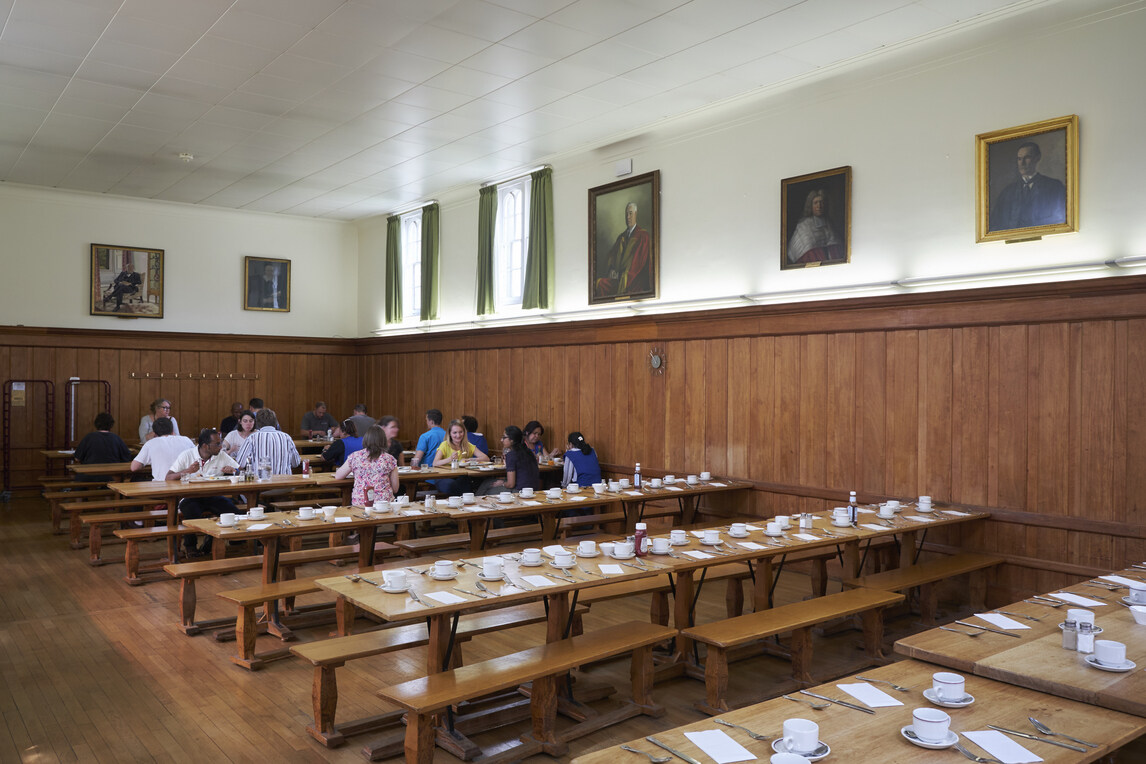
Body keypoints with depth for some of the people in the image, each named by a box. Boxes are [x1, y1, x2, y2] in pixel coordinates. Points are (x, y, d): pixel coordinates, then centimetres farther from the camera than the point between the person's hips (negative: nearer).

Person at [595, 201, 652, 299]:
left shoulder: (643, 235, -1)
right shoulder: (622, 237, 21)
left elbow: (638, 261, -10)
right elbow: (611, 255, 18)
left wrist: (621, 274, -12)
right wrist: (611, 270, -3)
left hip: (634, 279, -6)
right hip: (619, 278, 6)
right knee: (599, 283, -20)